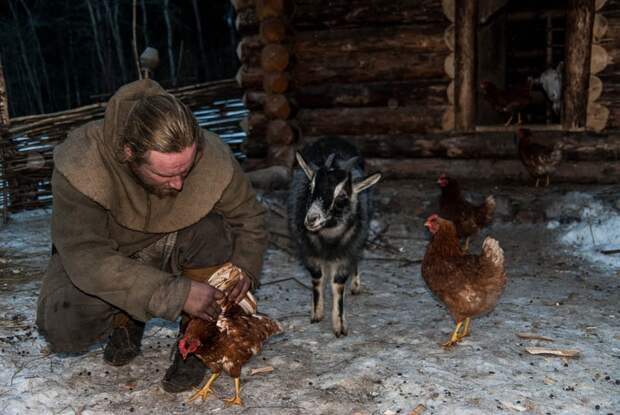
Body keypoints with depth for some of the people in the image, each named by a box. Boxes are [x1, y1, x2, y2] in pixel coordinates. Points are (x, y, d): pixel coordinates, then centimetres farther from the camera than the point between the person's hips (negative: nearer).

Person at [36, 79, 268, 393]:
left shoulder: (213, 158, -29)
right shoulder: (80, 166, -37)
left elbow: (248, 216, -9)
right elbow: (87, 260, -40)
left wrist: (245, 268, -27)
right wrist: (177, 294, -46)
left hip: (174, 250, 2)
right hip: (105, 253, -1)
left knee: (215, 233, -30)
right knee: (63, 330, -26)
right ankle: (125, 318, 9)